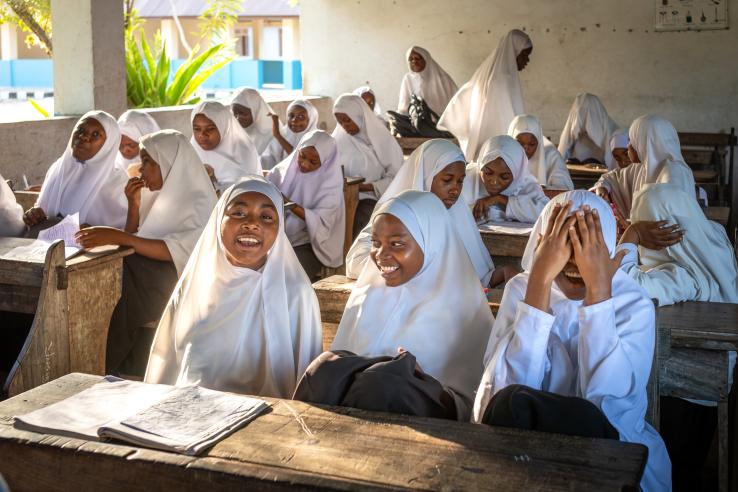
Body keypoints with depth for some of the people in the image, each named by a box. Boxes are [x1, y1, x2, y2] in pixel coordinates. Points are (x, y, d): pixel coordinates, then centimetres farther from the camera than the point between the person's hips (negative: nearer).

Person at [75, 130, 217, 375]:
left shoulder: (199, 203, -5)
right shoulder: (156, 196, 18)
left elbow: (177, 250, -21)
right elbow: (134, 242, 17)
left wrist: (120, 237, -28)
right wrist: (134, 205, 3)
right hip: (145, 275, 7)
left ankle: (106, 366, -15)